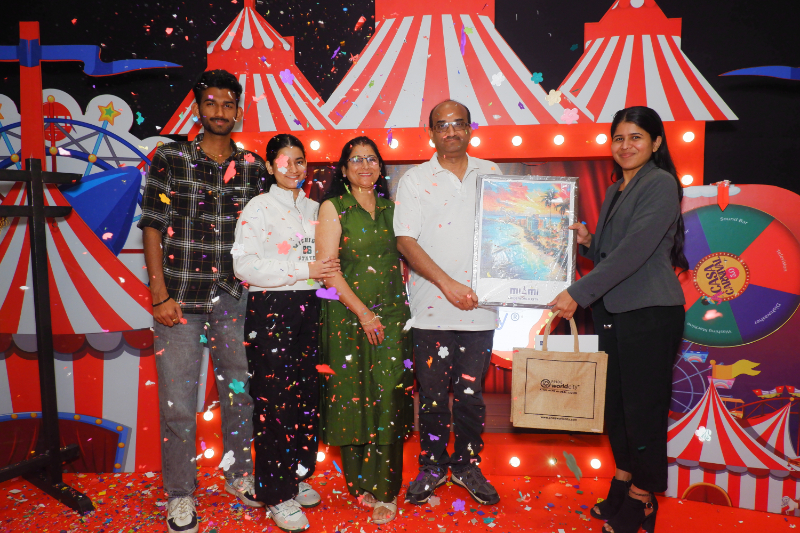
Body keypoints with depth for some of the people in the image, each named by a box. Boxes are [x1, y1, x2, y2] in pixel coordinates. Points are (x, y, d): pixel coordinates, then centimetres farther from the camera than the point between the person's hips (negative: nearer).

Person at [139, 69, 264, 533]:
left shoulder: (254, 167, 6)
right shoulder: (169, 159, 0)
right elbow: (153, 228, -2)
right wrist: (160, 296, -7)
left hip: (234, 299, 2)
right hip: (180, 300, -2)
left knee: (240, 391, 12)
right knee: (178, 403, 3)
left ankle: (240, 474, 33)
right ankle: (181, 494, 22)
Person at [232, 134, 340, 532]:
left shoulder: (313, 208, 15)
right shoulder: (258, 207, -3)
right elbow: (245, 265, -15)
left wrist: (328, 271, 6)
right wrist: (304, 270, -17)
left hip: (308, 307, 6)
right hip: (270, 309, -6)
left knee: (306, 392, 9)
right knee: (275, 399, -3)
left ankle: (298, 474, 27)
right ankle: (278, 494, 10)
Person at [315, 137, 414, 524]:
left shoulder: (390, 208, 13)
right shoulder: (333, 207, 1)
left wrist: (403, 307, 6)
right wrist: (363, 312, -12)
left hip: (392, 316, 3)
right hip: (348, 316, -3)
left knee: (388, 399, -1)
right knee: (353, 398, 4)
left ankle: (383, 489, 10)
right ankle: (360, 482, 22)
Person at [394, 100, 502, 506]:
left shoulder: (492, 174, 10)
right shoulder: (415, 180, 3)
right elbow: (406, 241, -5)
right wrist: (448, 283, -14)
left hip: (480, 306, 2)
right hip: (432, 308, -1)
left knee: (471, 392, 9)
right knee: (433, 393, 7)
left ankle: (466, 464, 29)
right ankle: (432, 466, 27)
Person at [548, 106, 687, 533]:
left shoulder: (660, 184, -9)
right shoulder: (615, 191, 16)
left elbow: (634, 251, -20)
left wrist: (579, 292, -23)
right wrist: (587, 241, 1)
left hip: (650, 312, -8)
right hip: (611, 310, 8)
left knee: (643, 406, 0)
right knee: (615, 401, 13)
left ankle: (642, 498, 17)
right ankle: (622, 486, 29)